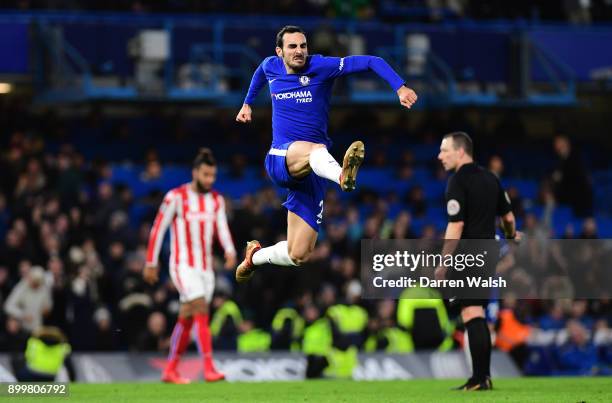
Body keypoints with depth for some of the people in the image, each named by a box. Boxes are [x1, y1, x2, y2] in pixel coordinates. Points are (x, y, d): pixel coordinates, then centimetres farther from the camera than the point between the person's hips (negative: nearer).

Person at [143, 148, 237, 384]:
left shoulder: (216, 200, 8)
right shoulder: (176, 197, -9)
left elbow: (222, 230, -1)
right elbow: (157, 229, -4)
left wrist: (230, 251, -21)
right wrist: (151, 263, -2)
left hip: (206, 268, 6)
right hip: (184, 265, -6)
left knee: (186, 320, 10)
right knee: (202, 312, -19)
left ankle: (170, 371, 19)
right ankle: (209, 369, -25)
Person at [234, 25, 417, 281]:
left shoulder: (321, 67, -4)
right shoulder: (271, 67, 8)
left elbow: (372, 62, -10)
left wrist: (400, 87, -23)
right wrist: (248, 103, 44)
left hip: (311, 172, 0)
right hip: (279, 159, 0)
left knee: (298, 256, -3)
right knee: (316, 149, -40)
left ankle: (255, 255, 29)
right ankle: (342, 176, -77)